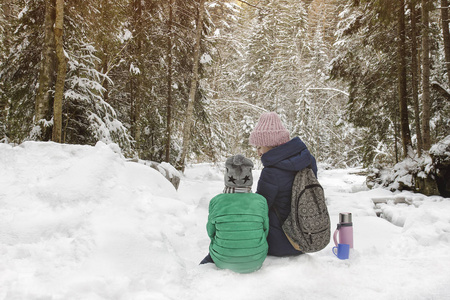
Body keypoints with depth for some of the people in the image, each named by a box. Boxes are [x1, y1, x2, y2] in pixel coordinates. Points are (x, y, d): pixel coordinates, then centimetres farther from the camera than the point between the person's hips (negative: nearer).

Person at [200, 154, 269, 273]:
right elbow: (265, 230, -2)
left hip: (223, 262, 0)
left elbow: (211, 232, -3)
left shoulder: (216, 201, -15)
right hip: (256, 261, 1)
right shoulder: (261, 201, -13)